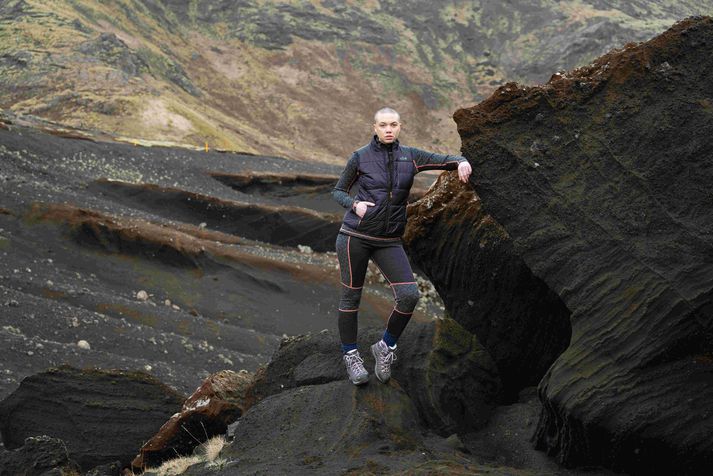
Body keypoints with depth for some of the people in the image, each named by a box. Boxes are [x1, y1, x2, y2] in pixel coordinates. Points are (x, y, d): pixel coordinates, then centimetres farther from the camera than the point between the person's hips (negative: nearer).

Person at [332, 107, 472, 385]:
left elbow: (445, 161, -2)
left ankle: (386, 347, 10)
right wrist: (355, 205, -13)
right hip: (356, 234, -2)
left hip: (389, 241, 2)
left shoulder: (410, 156, 6)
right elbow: (338, 192, 8)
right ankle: (350, 355, 23)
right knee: (351, 296, 4)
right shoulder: (360, 157, -1)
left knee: (409, 295, -12)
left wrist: (462, 162, -25)